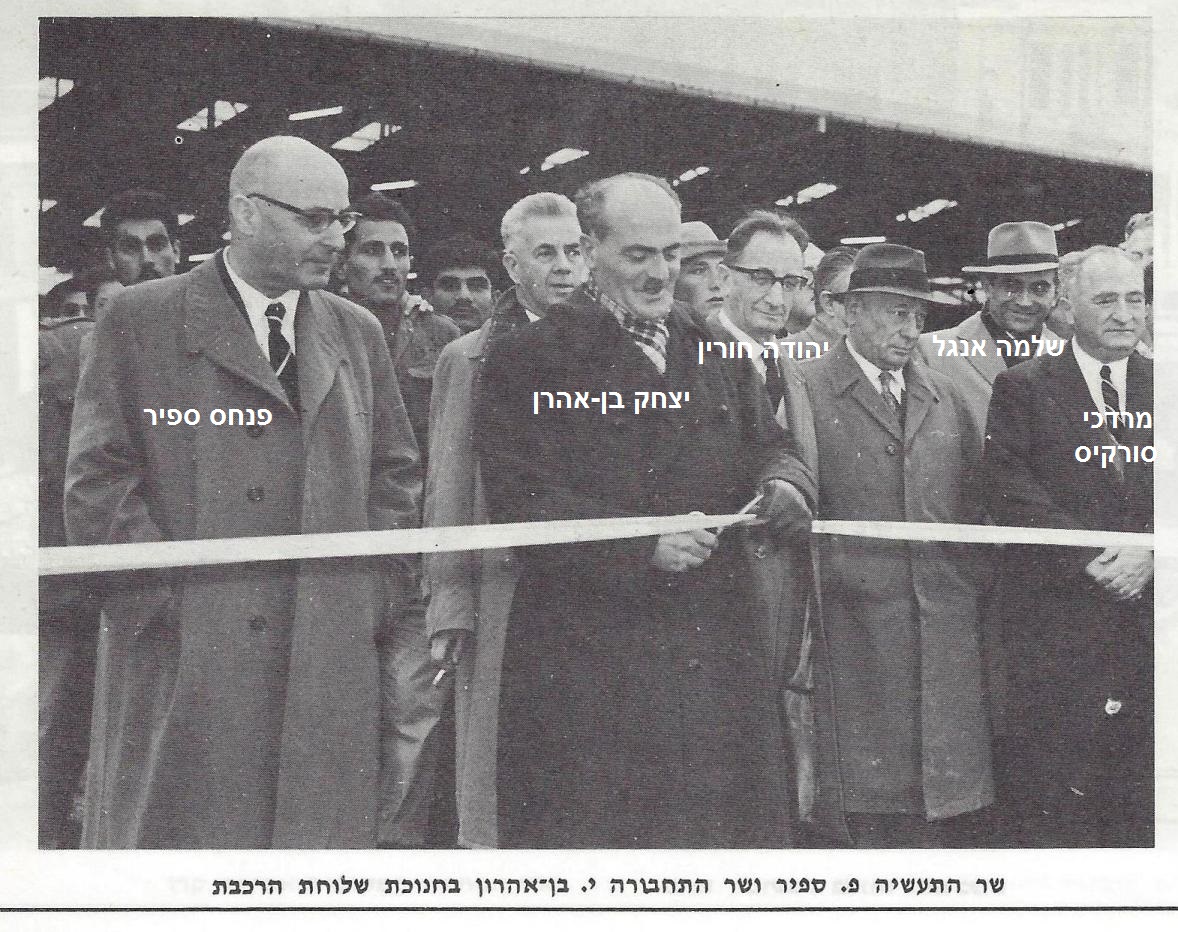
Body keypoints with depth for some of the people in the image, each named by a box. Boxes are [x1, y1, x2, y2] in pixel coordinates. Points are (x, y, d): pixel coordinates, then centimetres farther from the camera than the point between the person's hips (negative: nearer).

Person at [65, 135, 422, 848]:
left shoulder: (358, 333, 16)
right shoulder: (140, 322, 2)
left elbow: (397, 471, 18)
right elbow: (99, 480, -3)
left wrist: (378, 596, 5)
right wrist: (165, 600, -10)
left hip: (333, 660, 4)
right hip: (181, 663, -3)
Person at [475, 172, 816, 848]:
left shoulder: (712, 351, 14)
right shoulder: (531, 360, -5)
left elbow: (767, 444, 17)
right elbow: (523, 502, -13)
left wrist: (784, 483, -7)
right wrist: (644, 544, -22)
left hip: (717, 646, 5)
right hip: (587, 658, -5)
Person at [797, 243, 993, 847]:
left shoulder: (946, 398, 16)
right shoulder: (803, 391, -1)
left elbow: (978, 506, 19)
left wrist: (978, 600, 10)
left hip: (948, 633, 4)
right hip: (855, 632, -4)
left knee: (947, 816, 5)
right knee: (868, 816, -1)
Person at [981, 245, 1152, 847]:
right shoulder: (1022, 388, 3)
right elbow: (1007, 487, -8)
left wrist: (1151, 553, -12)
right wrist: (1091, 555, -15)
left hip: (1147, 612, 3)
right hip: (1055, 612, -3)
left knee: (1140, 793, 6)